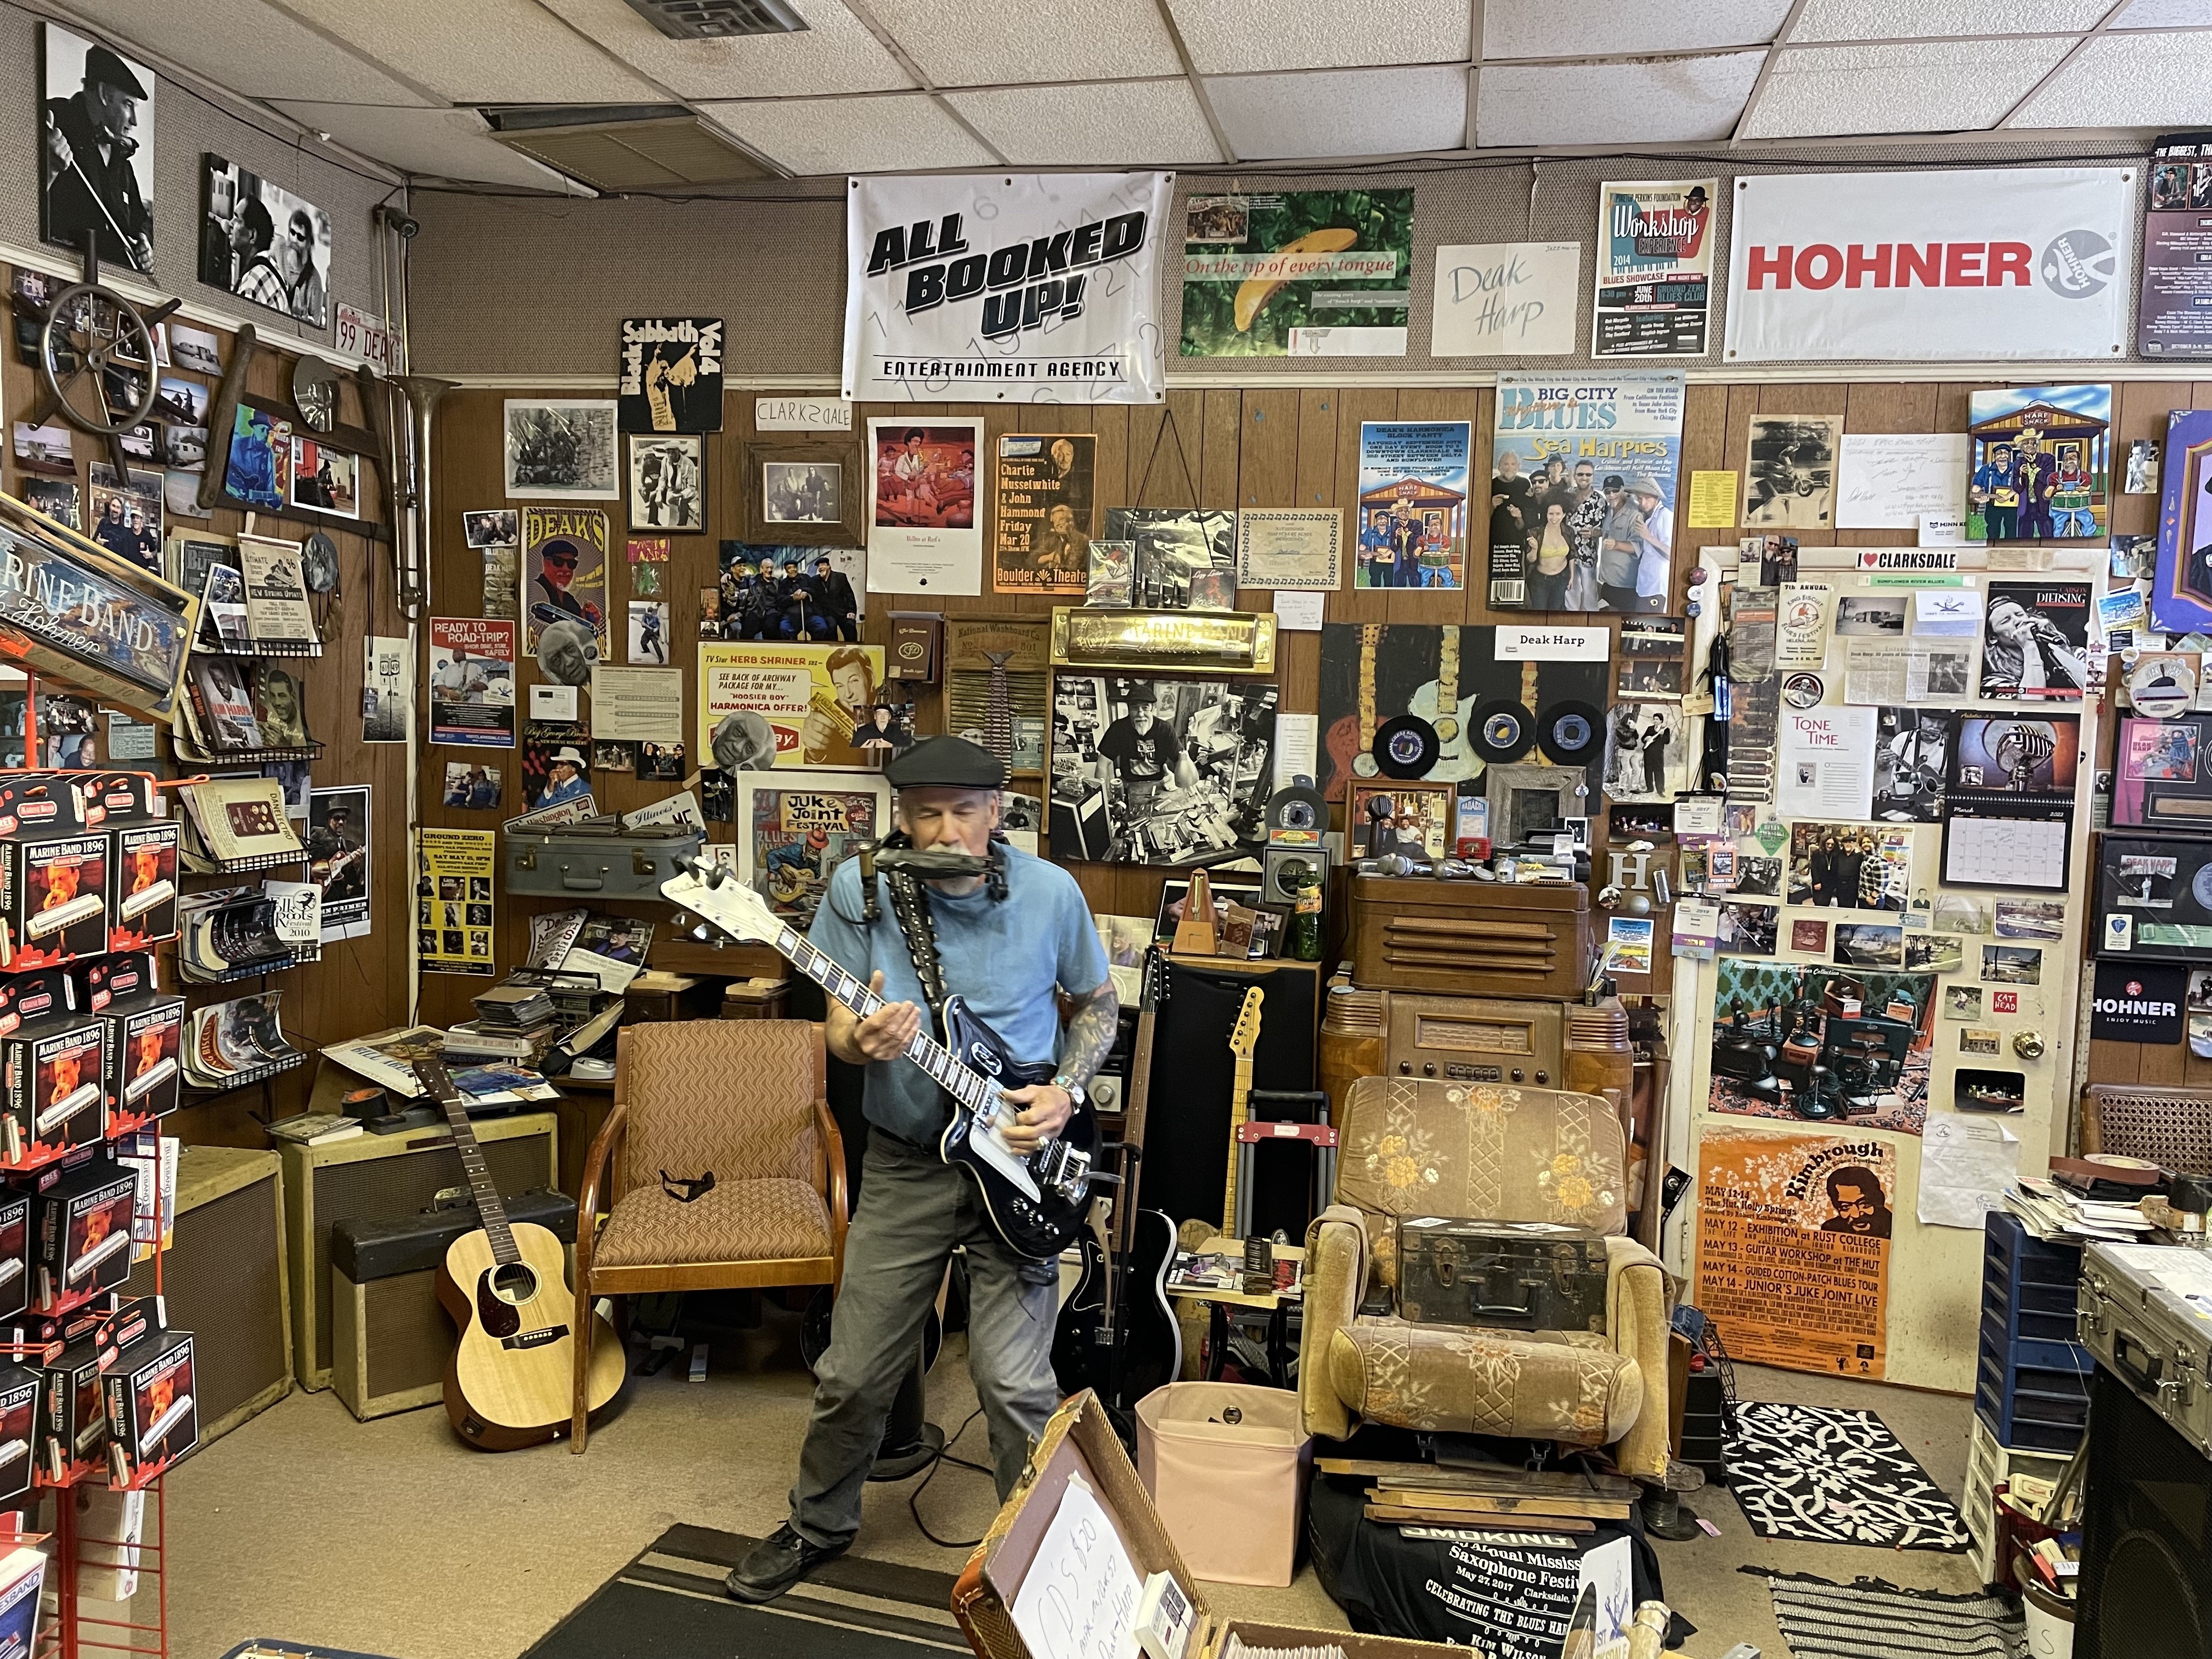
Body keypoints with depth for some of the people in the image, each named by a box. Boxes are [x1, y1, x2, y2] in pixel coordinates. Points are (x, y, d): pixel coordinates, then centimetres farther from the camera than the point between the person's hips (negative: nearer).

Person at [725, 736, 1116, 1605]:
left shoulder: (1051, 893, -9)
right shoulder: (859, 888, -8)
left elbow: (1098, 1005, 7)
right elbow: (836, 1025, -1)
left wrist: (1065, 1092, -9)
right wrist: (862, 1039, -25)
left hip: (1016, 1158, -1)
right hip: (907, 1159, 2)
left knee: (1015, 1384, -3)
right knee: (854, 1372, 11)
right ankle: (818, 1526, 38)